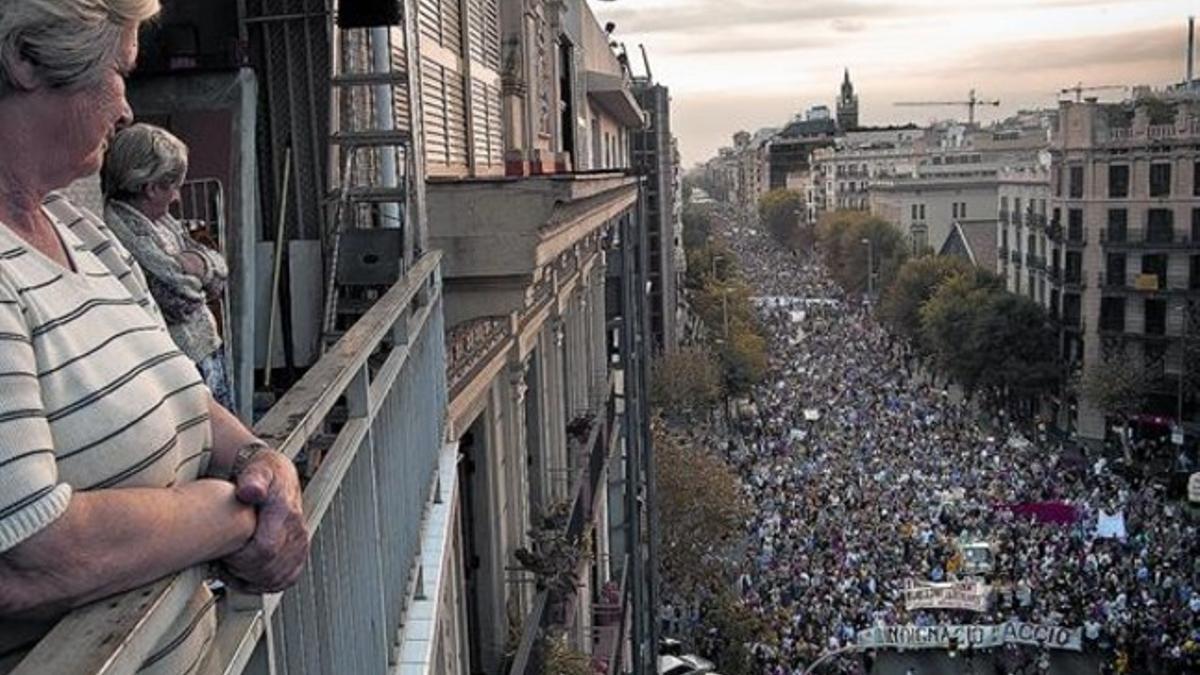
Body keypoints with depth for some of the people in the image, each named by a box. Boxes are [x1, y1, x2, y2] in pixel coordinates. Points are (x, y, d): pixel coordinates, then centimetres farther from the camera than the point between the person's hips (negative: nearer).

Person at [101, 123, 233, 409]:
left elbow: (219, 266, 11)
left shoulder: (162, 221, 10)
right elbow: (178, 299, -25)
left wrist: (199, 262, -10)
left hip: (209, 352, 9)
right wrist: (190, 270, -5)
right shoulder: (119, 232, -19)